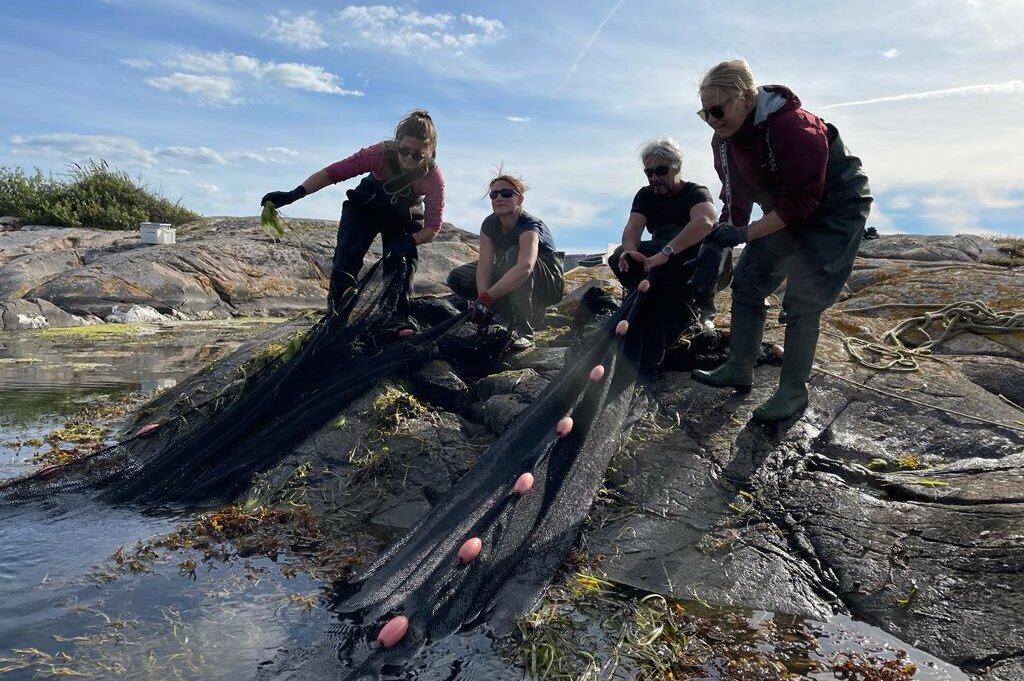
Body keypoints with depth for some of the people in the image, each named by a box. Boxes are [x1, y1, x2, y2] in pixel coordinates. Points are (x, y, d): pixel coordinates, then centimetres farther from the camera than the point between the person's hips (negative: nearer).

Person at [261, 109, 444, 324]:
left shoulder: (433, 177, -32)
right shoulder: (381, 153, -34)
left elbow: (433, 228, -28)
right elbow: (332, 172, -38)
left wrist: (409, 242, -46)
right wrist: (294, 195, -48)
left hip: (404, 220, 1)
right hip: (365, 209, 0)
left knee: (400, 274, -8)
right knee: (345, 262, -13)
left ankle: (397, 324, 11)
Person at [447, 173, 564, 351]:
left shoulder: (529, 227, -29)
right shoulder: (489, 225, -9)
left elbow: (524, 268, -49)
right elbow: (484, 266, -18)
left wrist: (486, 298, -56)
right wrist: (482, 299, -37)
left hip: (549, 285, -7)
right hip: (507, 281, 7)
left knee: (513, 254, -35)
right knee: (457, 278, -7)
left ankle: (523, 332, -27)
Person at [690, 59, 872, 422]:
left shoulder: (792, 127, -32)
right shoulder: (724, 139, -7)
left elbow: (801, 201, -32)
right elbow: (736, 193, 2)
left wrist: (744, 234, -35)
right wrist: (727, 232, -12)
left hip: (834, 207, -8)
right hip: (784, 210, 8)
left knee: (802, 303, -12)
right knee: (747, 283, 5)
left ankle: (793, 392, 0)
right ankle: (739, 370, 15)